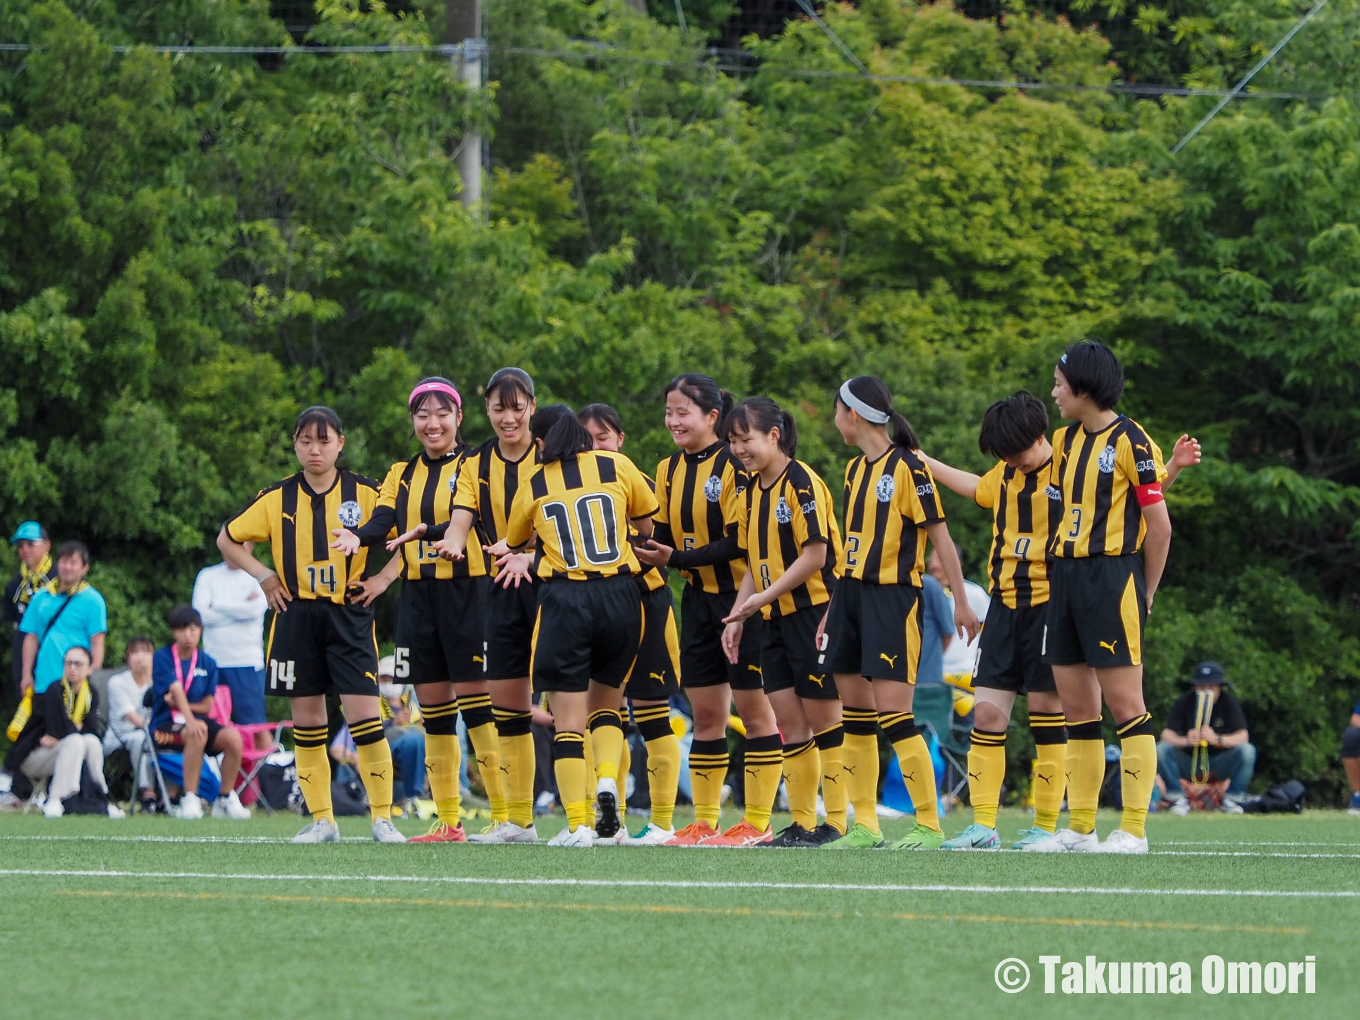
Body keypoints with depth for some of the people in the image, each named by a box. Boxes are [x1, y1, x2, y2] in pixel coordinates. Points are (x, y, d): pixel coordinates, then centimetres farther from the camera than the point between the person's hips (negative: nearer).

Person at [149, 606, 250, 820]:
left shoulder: (207, 663, 9)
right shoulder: (162, 658, -4)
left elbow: (207, 706, 7)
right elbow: (176, 690, -21)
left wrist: (179, 704, -9)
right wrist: (190, 721, -35)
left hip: (199, 720, 5)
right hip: (166, 724, -4)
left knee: (232, 737, -24)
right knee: (197, 733, -38)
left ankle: (226, 800, -9)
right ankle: (189, 800, -33)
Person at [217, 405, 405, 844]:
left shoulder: (366, 494, -1)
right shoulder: (277, 499, 4)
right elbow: (228, 539, 14)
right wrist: (263, 576, 4)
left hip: (349, 614, -2)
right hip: (296, 618, 2)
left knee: (365, 715, -11)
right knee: (307, 720, 3)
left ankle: (382, 818, -4)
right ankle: (322, 820, 9)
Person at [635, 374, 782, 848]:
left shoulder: (735, 465, -14)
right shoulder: (669, 471, 9)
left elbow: (738, 544, -18)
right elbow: (665, 537, 10)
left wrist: (678, 558, -23)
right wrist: (647, 553, -11)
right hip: (698, 599, 7)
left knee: (752, 706, -2)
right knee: (705, 713, 9)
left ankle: (757, 822, 3)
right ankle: (704, 823, 14)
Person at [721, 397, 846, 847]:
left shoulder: (802, 483, -13)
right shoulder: (752, 491, 13)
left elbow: (815, 556, -18)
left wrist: (764, 597, -18)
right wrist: (737, 617, 9)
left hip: (813, 612, -8)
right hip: (775, 620, 8)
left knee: (823, 718, -3)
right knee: (789, 720, 6)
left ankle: (838, 824, 1)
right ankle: (802, 825, 10)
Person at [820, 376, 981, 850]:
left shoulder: (908, 467, -10)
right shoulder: (856, 469, 14)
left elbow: (939, 534, -10)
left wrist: (961, 601, -12)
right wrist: (833, 608, 21)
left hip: (893, 597, -8)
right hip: (852, 594, 8)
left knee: (893, 714, -12)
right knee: (856, 715, 7)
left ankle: (929, 825, -6)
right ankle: (864, 825, 12)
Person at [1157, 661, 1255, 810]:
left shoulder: (1229, 702, -10)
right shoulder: (1185, 702, -10)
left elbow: (1243, 736, -21)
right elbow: (1167, 735, -19)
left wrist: (1217, 739, -41)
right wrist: (1185, 741, -43)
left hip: (1220, 765, 0)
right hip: (1189, 763, 0)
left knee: (1247, 751, -27)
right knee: (1162, 749, -26)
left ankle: (1232, 799, -13)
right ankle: (1178, 799, -17)